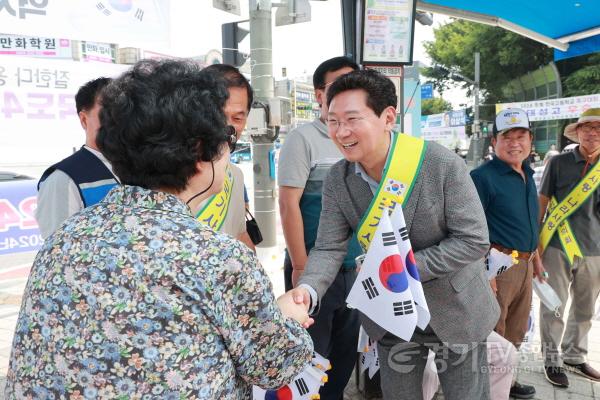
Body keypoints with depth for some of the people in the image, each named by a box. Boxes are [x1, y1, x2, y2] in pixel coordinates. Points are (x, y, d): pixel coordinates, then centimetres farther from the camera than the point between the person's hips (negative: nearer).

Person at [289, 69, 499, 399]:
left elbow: (474, 240, -21)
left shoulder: (443, 164, -24)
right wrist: (308, 290, -32)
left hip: (455, 310, -3)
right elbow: (329, 248, -12)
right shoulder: (337, 180, -11)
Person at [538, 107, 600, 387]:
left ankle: (575, 357, 29)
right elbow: (541, 203, 1)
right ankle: (552, 359, 15)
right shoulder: (559, 163, -2)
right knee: (554, 307, 1)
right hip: (557, 247, -3)